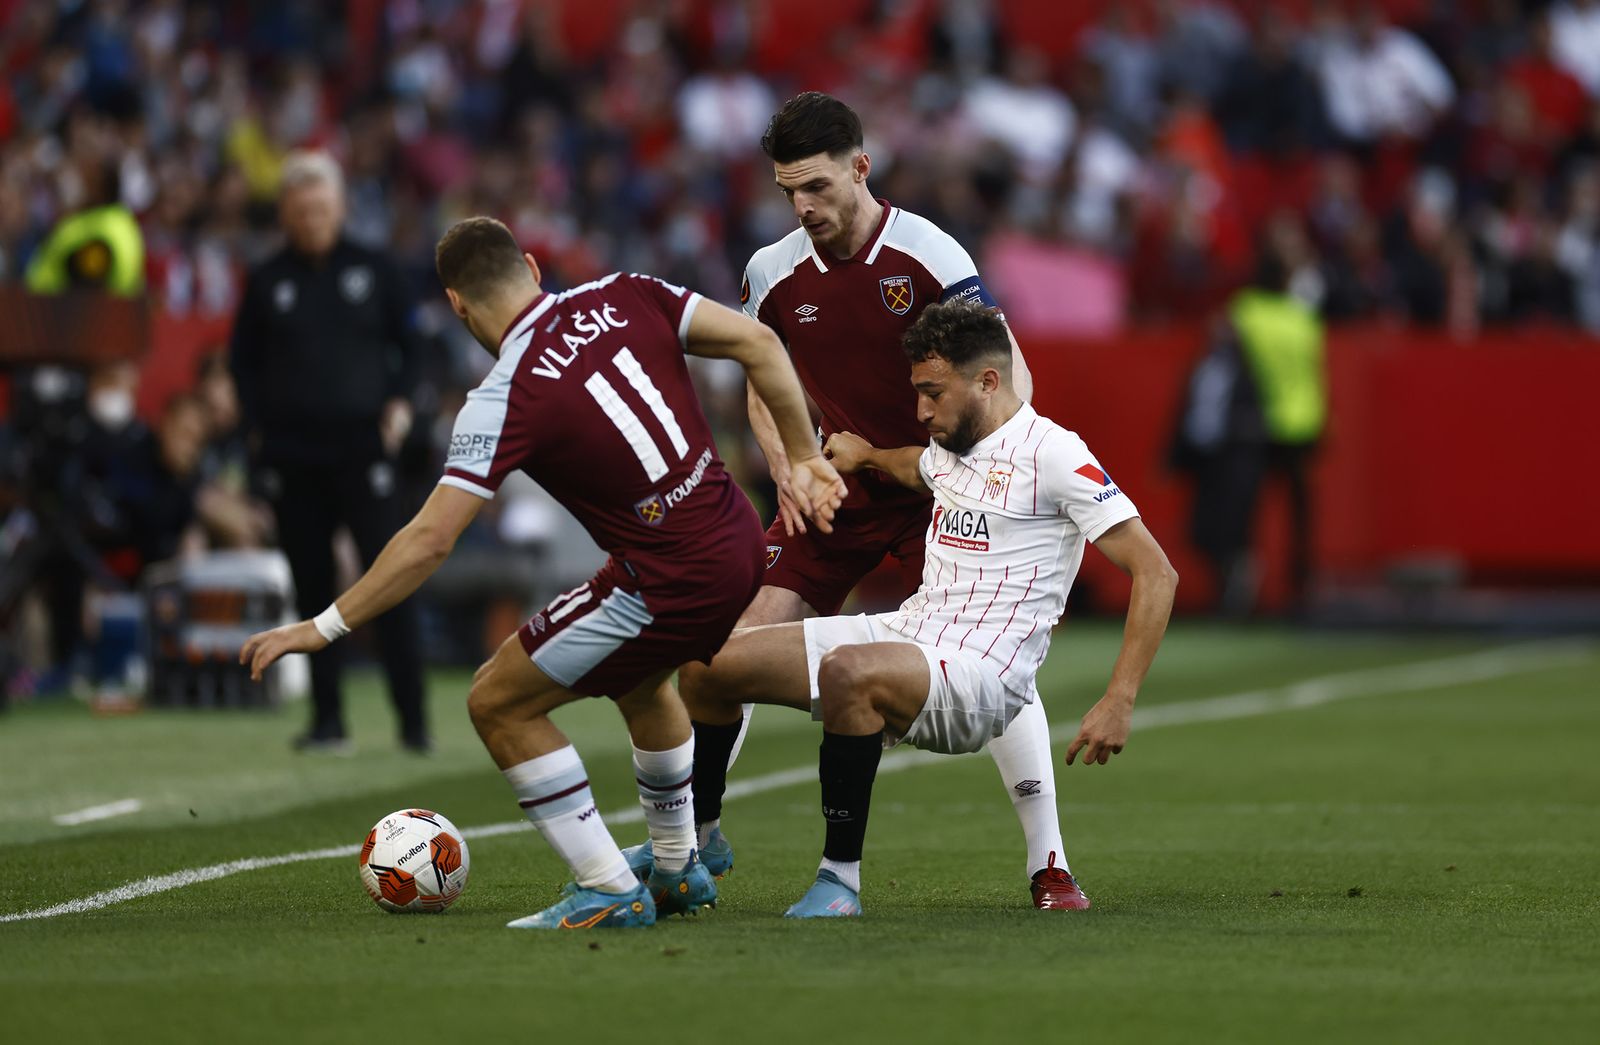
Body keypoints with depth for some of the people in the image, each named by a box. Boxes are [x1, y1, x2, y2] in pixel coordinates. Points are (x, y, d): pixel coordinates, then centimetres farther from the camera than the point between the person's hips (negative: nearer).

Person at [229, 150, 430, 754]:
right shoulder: (268, 283, 8)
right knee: (312, 586, 4)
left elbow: (410, 340, 11)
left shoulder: (372, 271, 5)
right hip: (291, 455, 2)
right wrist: (258, 426, 2)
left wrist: (401, 403, -2)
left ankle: (414, 721, -7)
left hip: (363, 447, -2)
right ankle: (328, 720, 9)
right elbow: (244, 361, 13)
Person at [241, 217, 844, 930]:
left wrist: (324, 628, -9)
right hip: (742, 546, 8)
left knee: (499, 704, 5)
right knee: (639, 678, 35)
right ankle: (678, 870, 47)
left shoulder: (503, 401, -14)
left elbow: (430, 540, -17)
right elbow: (759, 344, 0)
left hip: (670, 587, -8)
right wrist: (802, 458, 10)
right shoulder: (622, 297, 1)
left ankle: (611, 892, 6)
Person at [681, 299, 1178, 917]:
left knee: (847, 671, -39)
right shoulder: (948, 450, 16)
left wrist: (1118, 703, -21)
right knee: (712, 665, 1)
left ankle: (840, 877, -27)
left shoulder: (1052, 454, -10)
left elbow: (1156, 574, -14)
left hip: (979, 675, -8)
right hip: (907, 633, 8)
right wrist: (865, 454, 27)